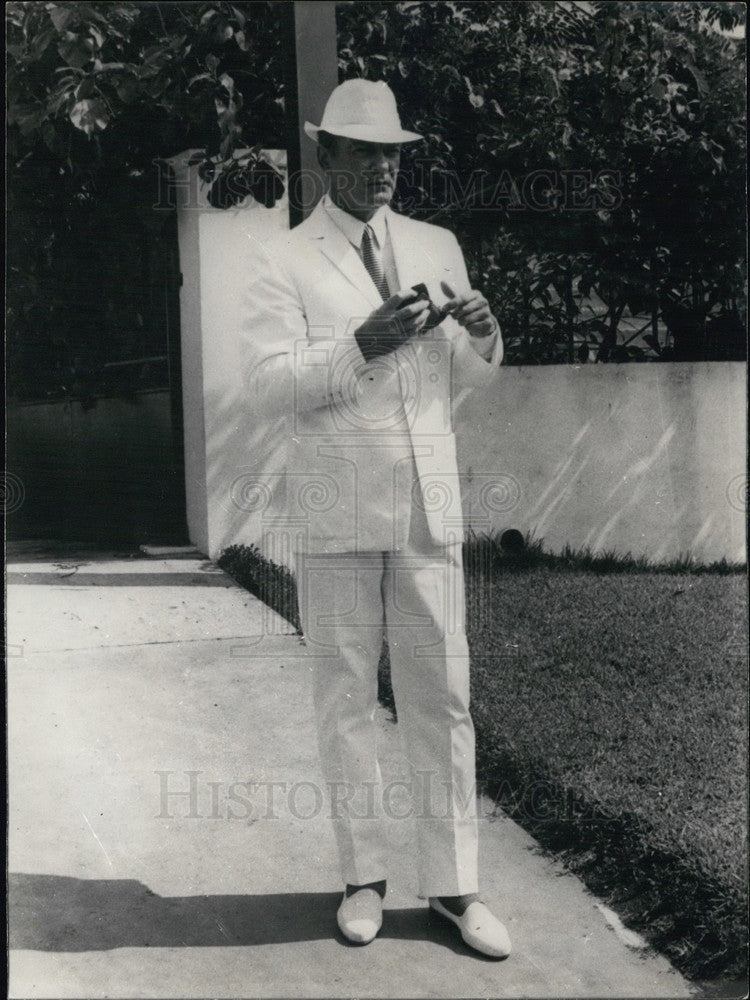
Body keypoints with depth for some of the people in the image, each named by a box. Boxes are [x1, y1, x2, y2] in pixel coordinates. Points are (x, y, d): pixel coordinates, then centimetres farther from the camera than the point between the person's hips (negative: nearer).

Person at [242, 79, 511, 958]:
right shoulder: (285, 264, 0)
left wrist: (483, 335, -5)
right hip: (335, 513, -3)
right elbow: (267, 388, -10)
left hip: (429, 506, 3)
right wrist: (360, 345, -23)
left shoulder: (437, 248, 12)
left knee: (441, 699, 4)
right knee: (345, 701, 6)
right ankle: (364, 876, 19)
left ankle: (453, 884, 13)